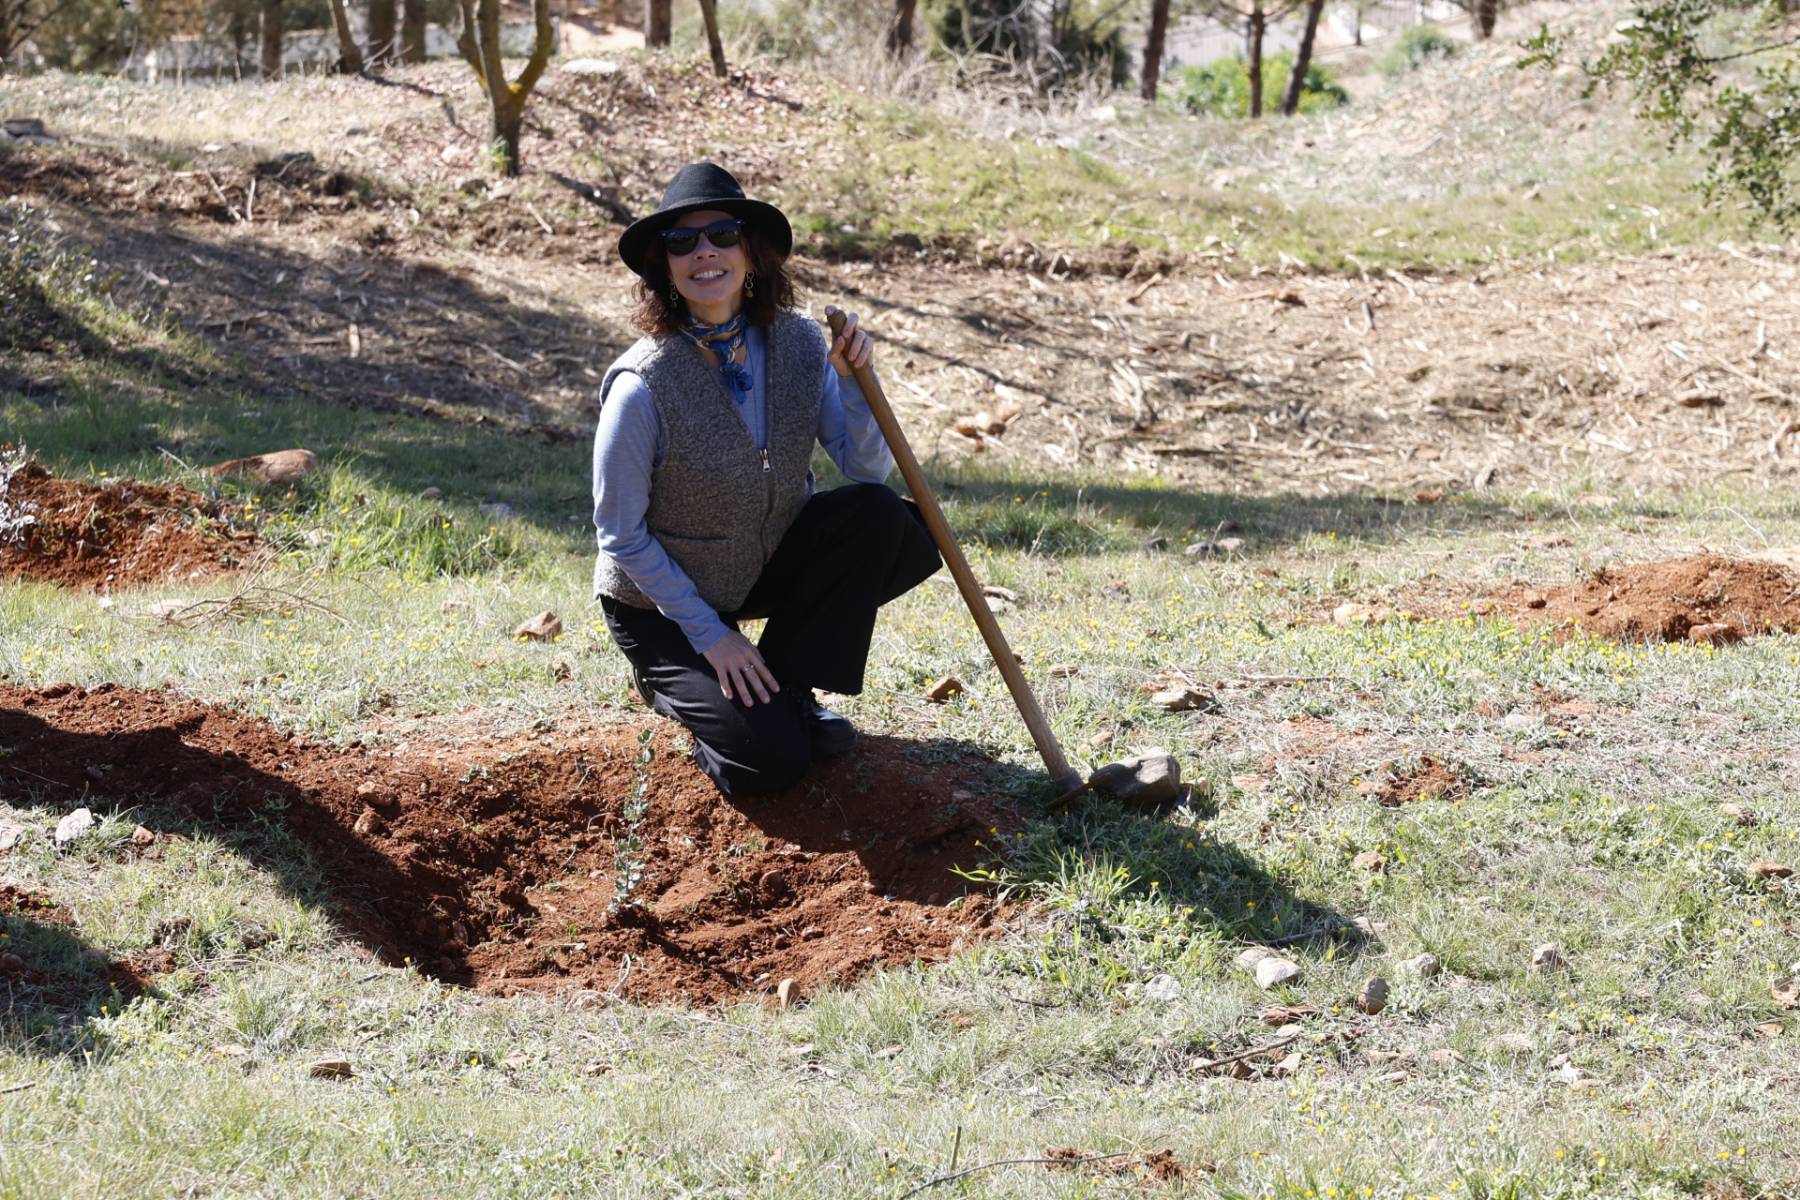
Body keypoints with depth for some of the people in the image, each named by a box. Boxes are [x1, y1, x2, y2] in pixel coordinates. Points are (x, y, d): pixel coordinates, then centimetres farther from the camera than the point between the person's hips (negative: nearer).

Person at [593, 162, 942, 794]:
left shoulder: (798, 342, -12)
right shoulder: (643, 386, -26)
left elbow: (868, 470, -9)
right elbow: (620, 535, -17)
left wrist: (852, 380, -26)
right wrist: (709, 634, -15)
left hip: (772, 565, 5)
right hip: (662, 600, -5)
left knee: (878, 515, -23)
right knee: (769, 759, -19)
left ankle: (791, 687, -4)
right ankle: (672, 680, 13)